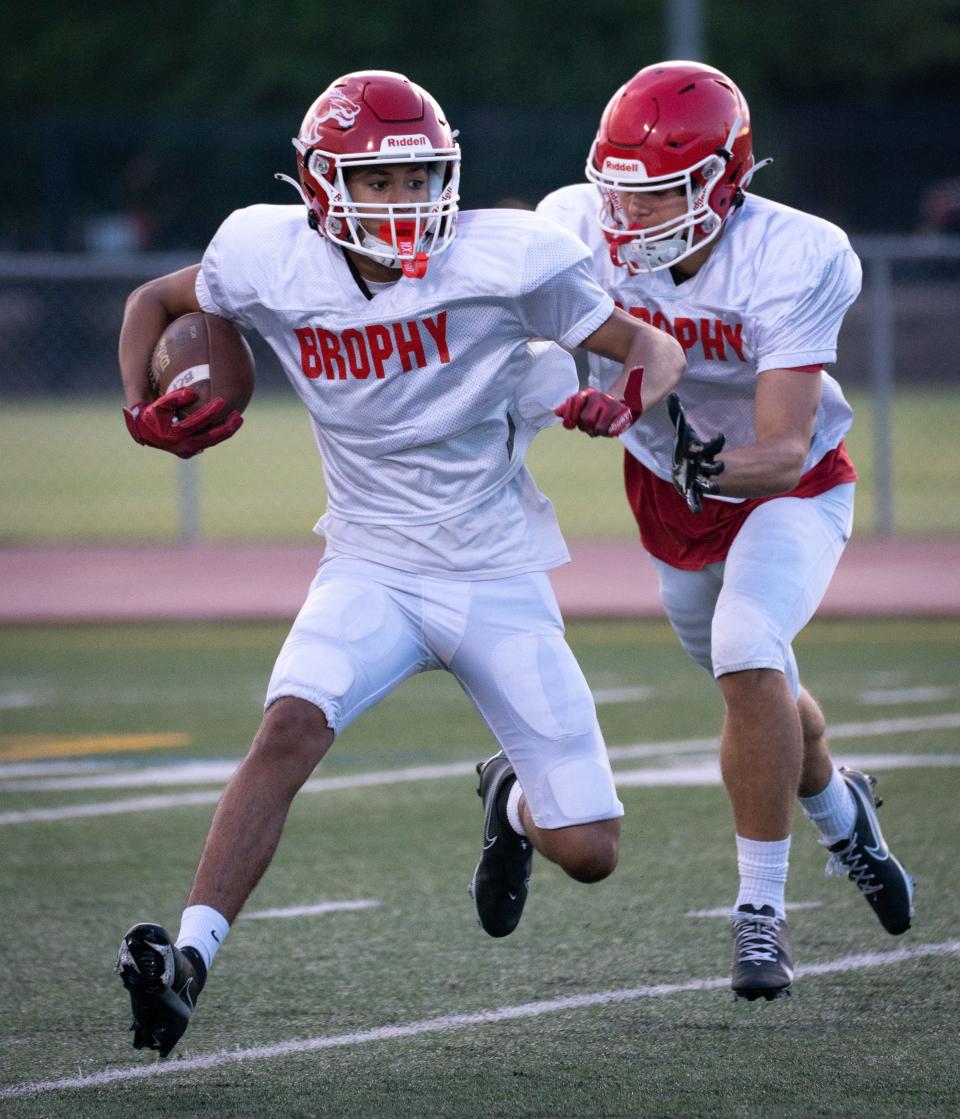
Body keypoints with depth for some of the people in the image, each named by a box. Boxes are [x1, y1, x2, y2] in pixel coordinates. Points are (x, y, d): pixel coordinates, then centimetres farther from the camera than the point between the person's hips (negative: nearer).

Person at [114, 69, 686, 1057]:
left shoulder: (499, 261, -15)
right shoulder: (273, 264, -8)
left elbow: (653, 347, -7)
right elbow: (154, 302, 13)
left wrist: (628, 400, -29)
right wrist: (142, 411, -4)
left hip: (499, 580, 0)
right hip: (372, 569, 0)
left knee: (588, 854, 1)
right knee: (291, 727, -31)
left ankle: (512, 803, 38)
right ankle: (189, 960, -32)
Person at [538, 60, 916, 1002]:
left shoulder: (791, 263, -33)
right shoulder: (580, 233, -25)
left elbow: (784, 454, -35)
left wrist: (718, 466, -55)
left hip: (787, 484, -4)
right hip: (668, 489, 4)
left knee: (747, 654, -29)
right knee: (758, 692, 20)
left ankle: (762, 911, -17)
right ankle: (837, 809, 55)